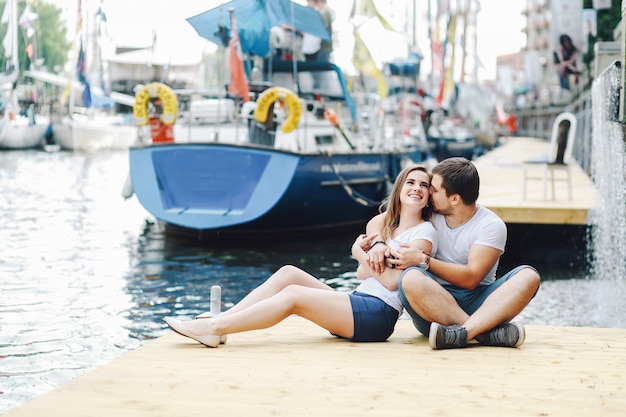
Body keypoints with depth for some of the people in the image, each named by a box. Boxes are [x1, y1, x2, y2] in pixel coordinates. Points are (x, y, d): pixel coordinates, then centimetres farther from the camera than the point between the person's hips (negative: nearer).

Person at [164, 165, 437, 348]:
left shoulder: (424, 232, -3)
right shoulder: (387, 225, 22)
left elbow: (391, 281, -12)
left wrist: (360, 253, -1)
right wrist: (368, 247, 0)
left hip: (378, 314, -8)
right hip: (358, 304, 8)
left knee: (292, 294, -20)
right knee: (288, 273, -6)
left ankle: (213, 329, -20)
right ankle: (220, 319, -13)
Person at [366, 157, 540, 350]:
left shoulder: (491, 225, -4)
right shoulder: (429, 214, 7)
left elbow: (470, 279, -13)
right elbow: (378, 221, 13)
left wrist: (423, 260, -19)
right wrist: (378, 245, -10)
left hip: (477, 302, -1)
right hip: (435, 300, 1)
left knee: (528, 276, -27)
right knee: (411, 278, -32)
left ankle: (462, 333, -48)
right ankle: (487, 332, -39)